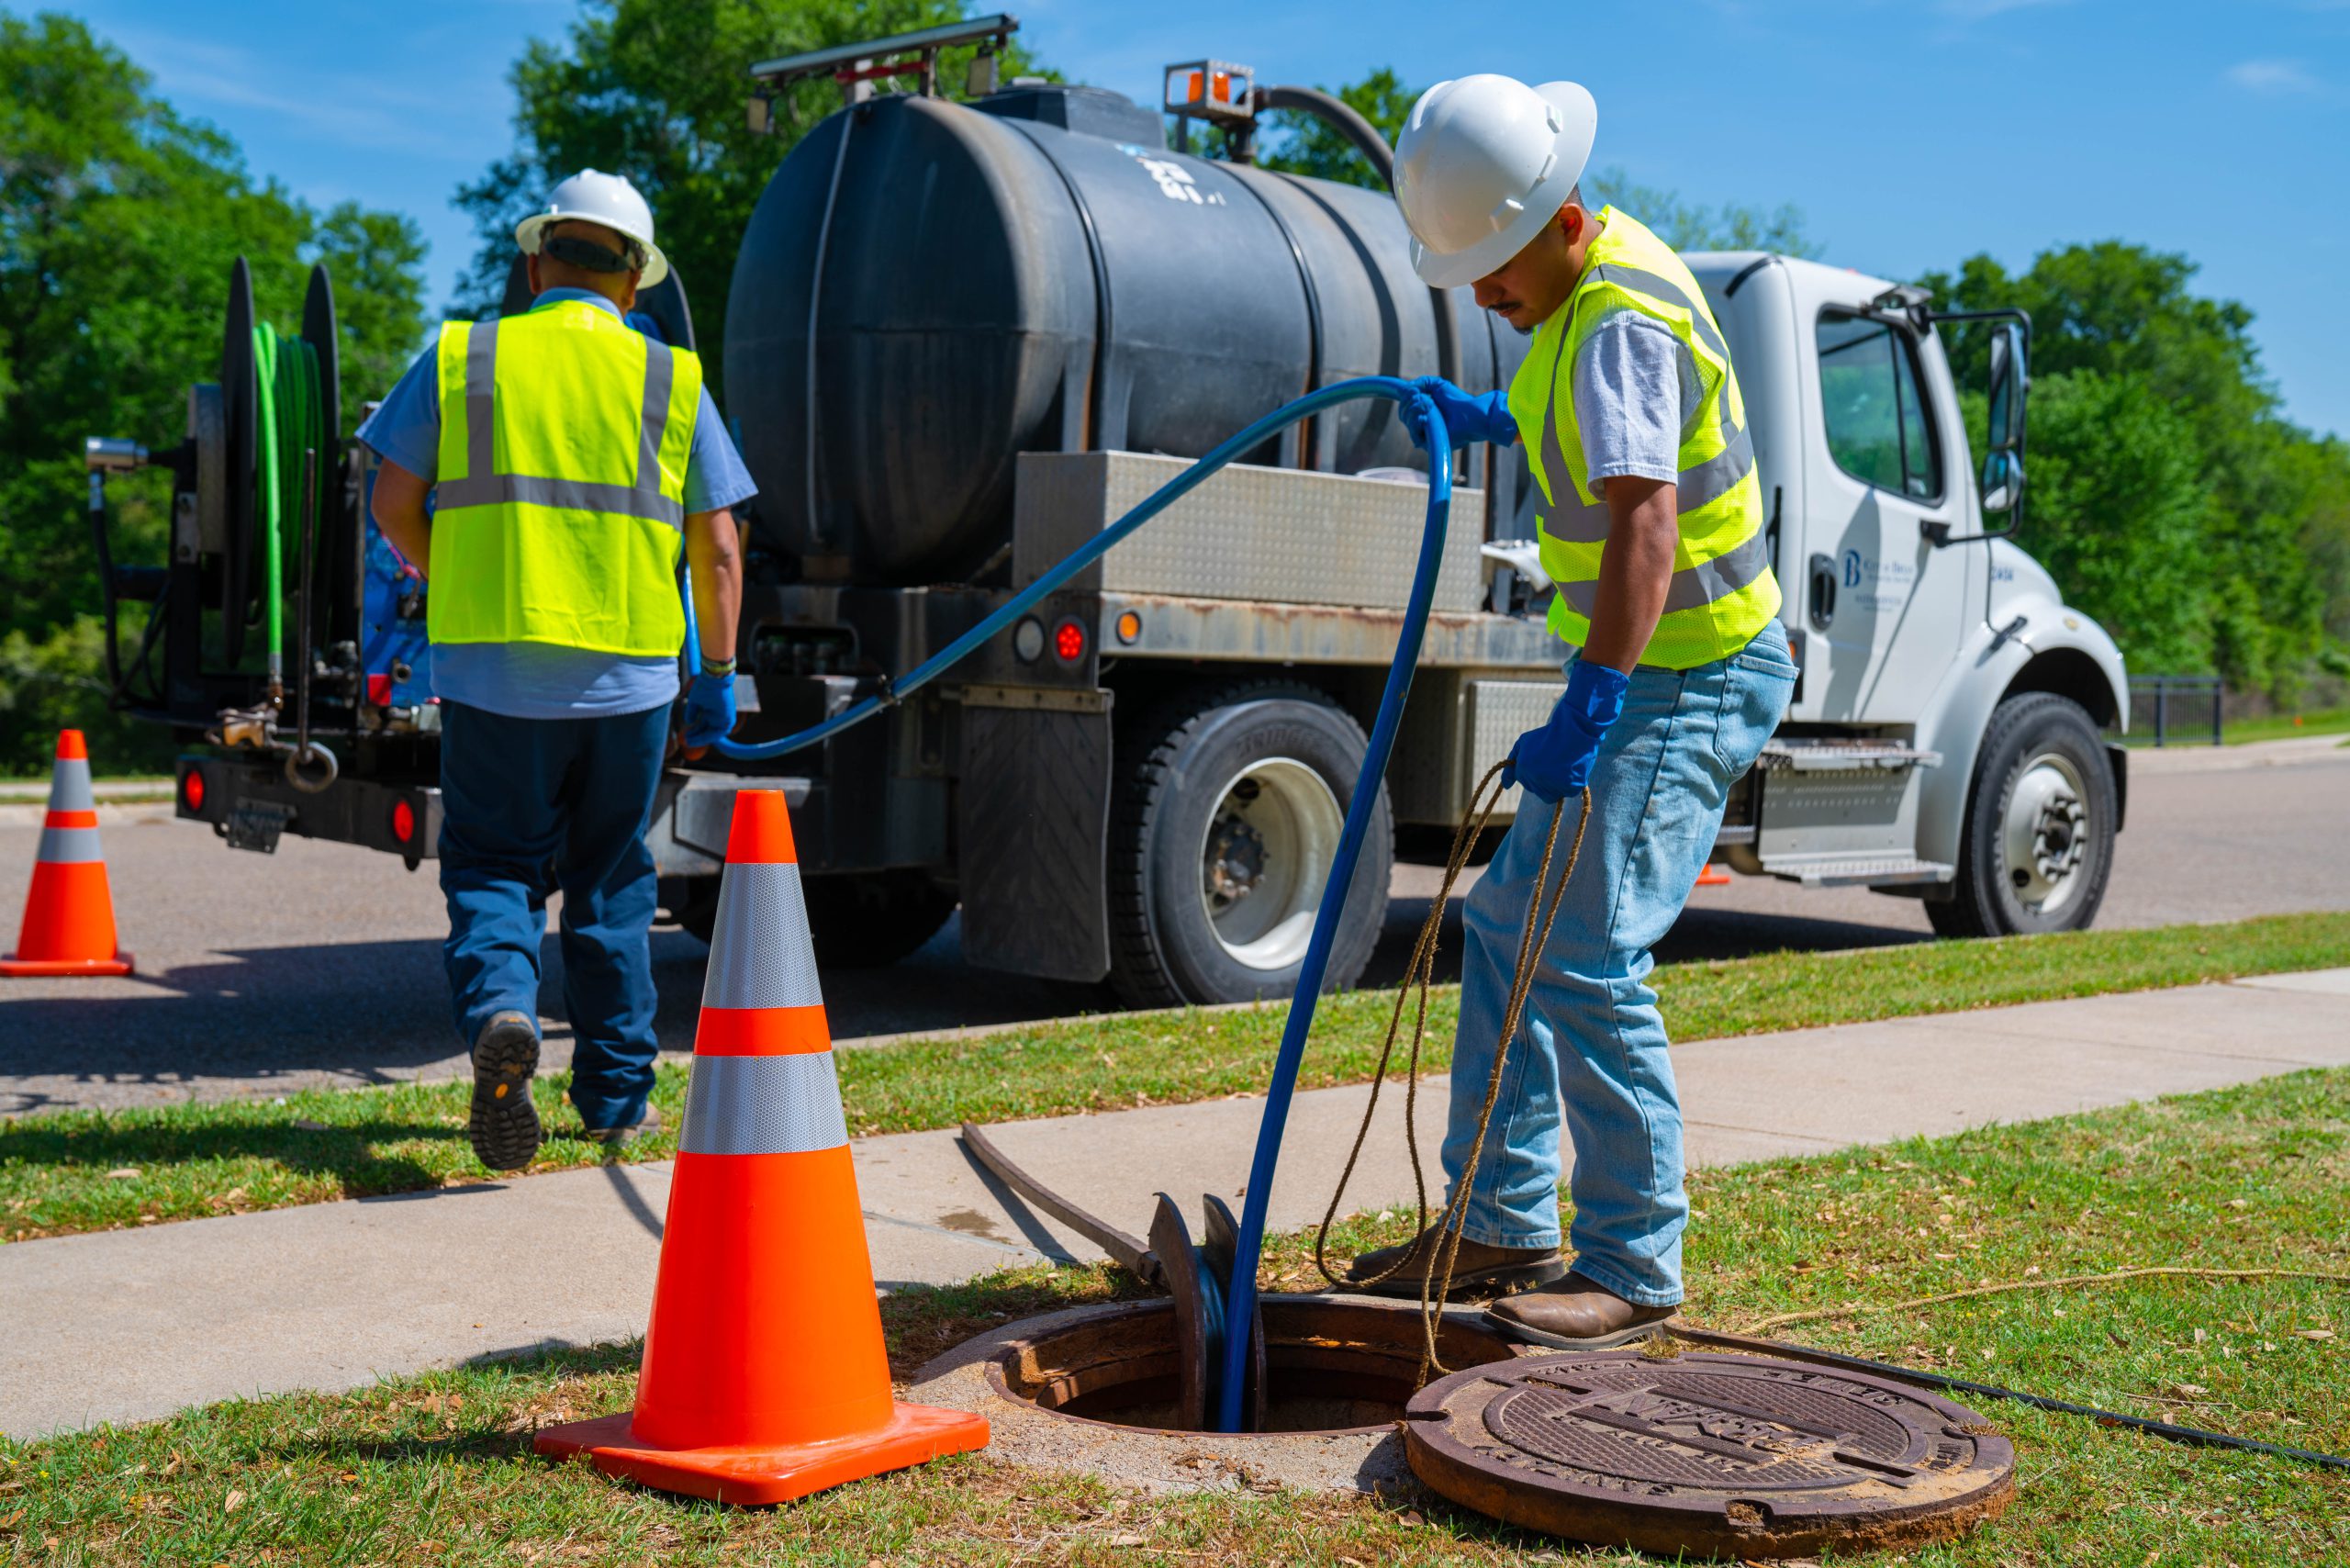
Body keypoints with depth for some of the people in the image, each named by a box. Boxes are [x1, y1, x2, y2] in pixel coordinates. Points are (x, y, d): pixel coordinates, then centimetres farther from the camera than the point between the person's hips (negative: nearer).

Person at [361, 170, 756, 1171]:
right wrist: (716, 676, 12)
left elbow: (395, 506, 4)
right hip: (630, 674, 1)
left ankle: (498, 1009, -22)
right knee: (610, 882, 14)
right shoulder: (671, 379, 6)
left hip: (492, 668, -1)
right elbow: (717, 546, 4)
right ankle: (617, 1097, 20)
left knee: (493, 866, 8)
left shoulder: (460, 359, 5)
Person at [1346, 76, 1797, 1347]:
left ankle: (1634, 1268, -4)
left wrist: (1585, 710, -41)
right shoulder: (1589, 283, 10)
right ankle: (1501, 1224, 20)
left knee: (1588, 957, -15)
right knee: (1509, 923, 12)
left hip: (1694, 680, -11)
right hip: (1644, 672, 11)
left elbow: (1646, 522, -34)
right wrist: (1492, 419, 20)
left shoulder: (1621, 320, -22)